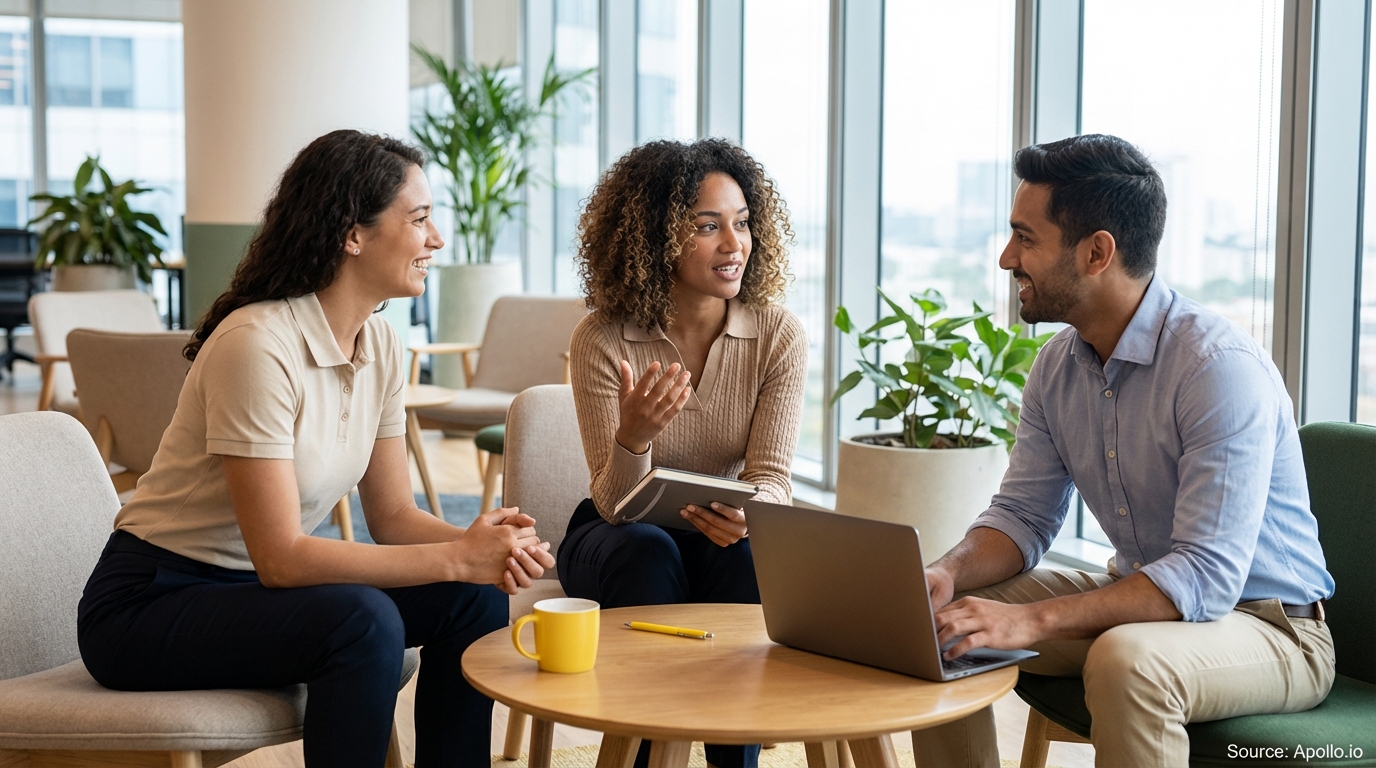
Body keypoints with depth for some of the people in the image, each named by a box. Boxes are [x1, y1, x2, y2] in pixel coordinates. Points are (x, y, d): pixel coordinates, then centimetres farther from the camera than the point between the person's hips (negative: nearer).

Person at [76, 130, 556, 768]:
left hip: (257, 590, 8)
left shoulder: (378, 344, 1)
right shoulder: (259, 344, -25)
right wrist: (456, 557, -27)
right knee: (364, 620, -31)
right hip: (146, 606, -8)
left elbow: (394, 516, 2)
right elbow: (280, 558, -28)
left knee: (474, 598, -8)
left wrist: (480, 546, -19)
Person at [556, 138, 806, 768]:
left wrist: (746, 515, -40)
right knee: (649, 553, -34)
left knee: (748, 554, -32)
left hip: (721, 536, 1)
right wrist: (633, 437, -42)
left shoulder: (779, 336, -11)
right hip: (619, 538, -1)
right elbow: (616, 503, -19)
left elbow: (771, 479, -15)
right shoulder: (603, 340, -16)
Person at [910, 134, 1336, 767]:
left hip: (1265, 624, -7)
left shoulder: (1221, 367, -25)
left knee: (1126, 662, -37)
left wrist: (1031, 621, -39)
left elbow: (1206, 577, -31)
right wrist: (947, 573, -17)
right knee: (940, 623, -5)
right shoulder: (1057, 365, 1)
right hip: (1139, 601, 7)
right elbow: (1023, 514, 5)